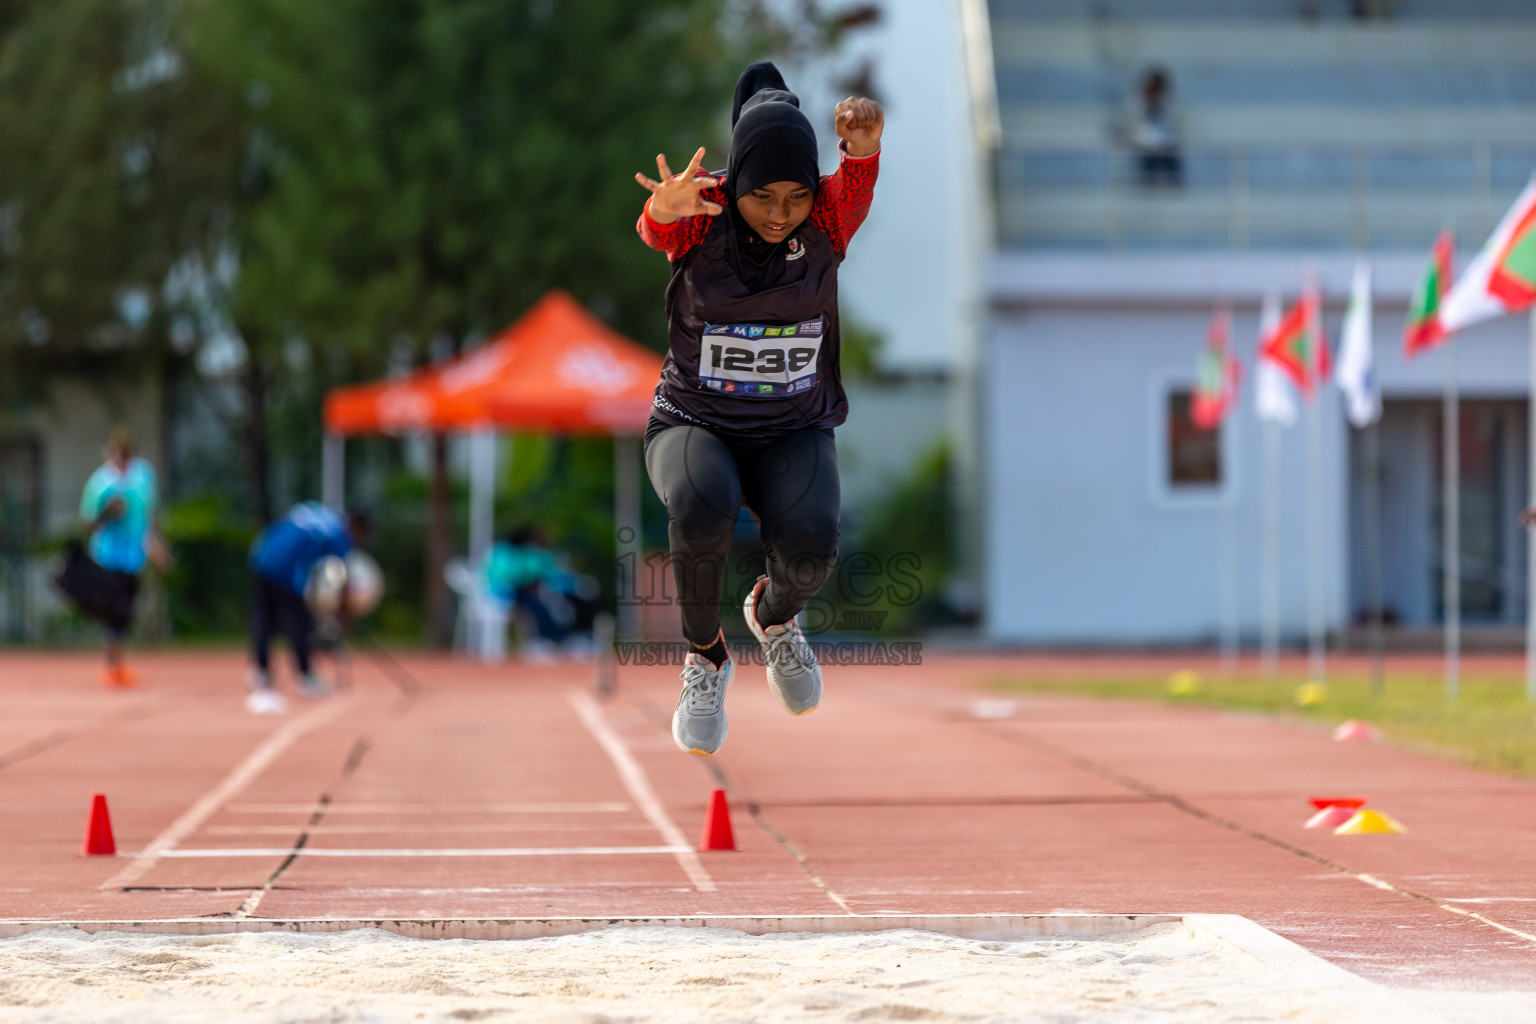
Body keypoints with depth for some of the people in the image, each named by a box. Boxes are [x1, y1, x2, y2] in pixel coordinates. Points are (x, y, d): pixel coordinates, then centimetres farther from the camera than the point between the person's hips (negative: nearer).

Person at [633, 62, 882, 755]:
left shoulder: (828, 217, -10)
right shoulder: (702, 215, -13)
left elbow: (856, 182, -32)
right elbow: (658, 226, -36)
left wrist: (864, 145, -57)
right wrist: (666, 207, -62)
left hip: (795, 432, 2)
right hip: (694, 424, -1)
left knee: (809, 546, -28)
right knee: (702, 509, -36)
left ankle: (775, 616, 13)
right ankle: (704, 656, -4)